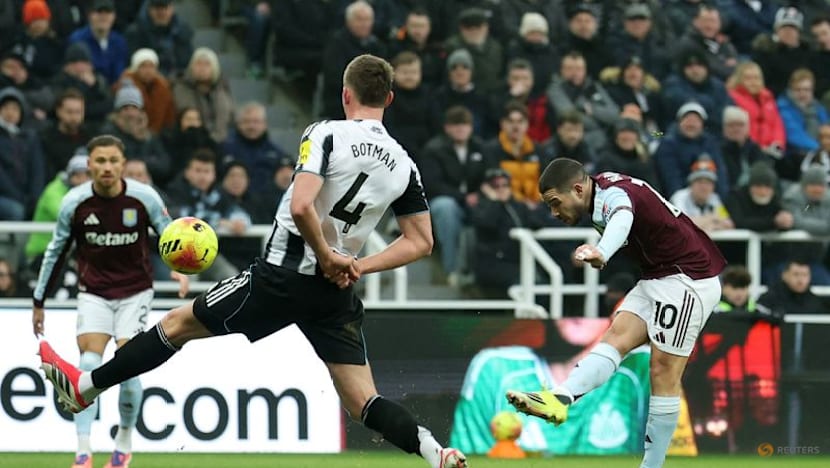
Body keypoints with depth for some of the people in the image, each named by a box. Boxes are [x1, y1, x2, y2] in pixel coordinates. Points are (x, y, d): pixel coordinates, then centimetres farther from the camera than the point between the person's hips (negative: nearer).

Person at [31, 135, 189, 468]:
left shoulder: (144, 198, -13)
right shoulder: (74, 203, -10)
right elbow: (56, 251, 4)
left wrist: (179, 269, -20)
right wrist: (38, 301, 8)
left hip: (135, 291, -1)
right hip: (94, 293, 1)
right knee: (88, 364, -16)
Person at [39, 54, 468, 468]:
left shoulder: (326, 135, -11)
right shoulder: (403, 165, 6)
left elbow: (301, 206, -25)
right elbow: (420, 241, 8)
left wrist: (327, 257, -11)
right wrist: (359, 267, 5)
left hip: (282, 276, -4)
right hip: (336, 295, 4)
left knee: (177, 323, 12)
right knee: (363, 404, 4)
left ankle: (84, 386, 23)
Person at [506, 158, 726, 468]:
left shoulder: (615, 195, -24)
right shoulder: (603, 188, 4)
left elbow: (621, 221, -49)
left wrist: (602, 252, -69)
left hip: (688, 279, -9)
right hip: (656, 277, 9)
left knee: (664, 372, -7)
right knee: (616, 338, -11)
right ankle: (560, 399, -29)